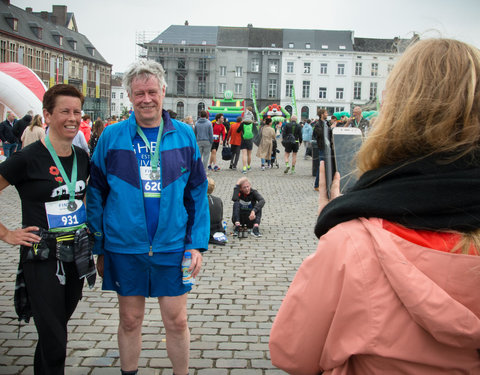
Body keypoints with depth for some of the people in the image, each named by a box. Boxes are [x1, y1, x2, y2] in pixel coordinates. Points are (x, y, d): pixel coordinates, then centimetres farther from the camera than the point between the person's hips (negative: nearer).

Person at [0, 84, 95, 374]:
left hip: (77, 255, 6)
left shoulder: (82, 158, 6)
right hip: (42, 257, -6)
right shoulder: (27, 159, -12)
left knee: (58, 326, 18)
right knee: (54, 340, -5)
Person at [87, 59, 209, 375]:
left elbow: (197, 193, 3)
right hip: (124, 247, 0)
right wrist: (98, 248, 1)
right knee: (130, 320, 13)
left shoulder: (184, 135, 1)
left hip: (172, 247, 0)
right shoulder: (112, 137, -1)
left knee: (177, 321, 7)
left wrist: (197, 243, -3)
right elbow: (96, 194, 3)